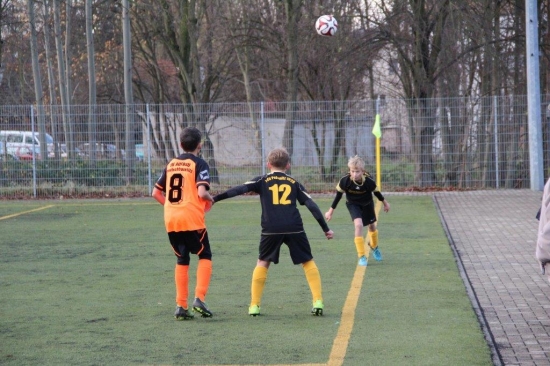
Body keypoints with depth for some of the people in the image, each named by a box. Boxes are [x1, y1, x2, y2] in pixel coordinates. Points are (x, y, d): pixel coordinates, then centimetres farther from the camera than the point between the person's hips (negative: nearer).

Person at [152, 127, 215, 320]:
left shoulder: (171, 164, 13)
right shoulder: (199, 164, -5)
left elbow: (156, 193, 15)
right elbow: (202, 193, -18)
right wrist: (210, 199, 3)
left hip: (170, 219, 5)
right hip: (192, 219, -5)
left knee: (182, 260, 15)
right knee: (205, 256, 10)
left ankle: (181, 306, 9)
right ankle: (199, 298, -6)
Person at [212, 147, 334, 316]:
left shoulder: (262, 181, 13)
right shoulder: (294, 182, 17)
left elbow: (239, 189, 1)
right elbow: (311, 205, 13)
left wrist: (215, 198, 0)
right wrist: (326, 229, 17)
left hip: (271, 229, -1)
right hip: (294, 228, 1)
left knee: (263, 263, 15)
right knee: (308, 262, 13)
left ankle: (254, 305, 8)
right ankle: (318, 302, 3)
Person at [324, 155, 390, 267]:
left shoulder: (369, 181, -32)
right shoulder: (345, 181, -32)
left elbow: (376, 192, -12)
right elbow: (338, 195, -16)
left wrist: (385, 203, 5)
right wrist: (331, 210, -8)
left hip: (367, 204, 2)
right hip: (353, 204, -2)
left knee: (372, 226, 18)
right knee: (358, 225, -23)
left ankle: (374, 247, 51)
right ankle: (361, 256, -14)